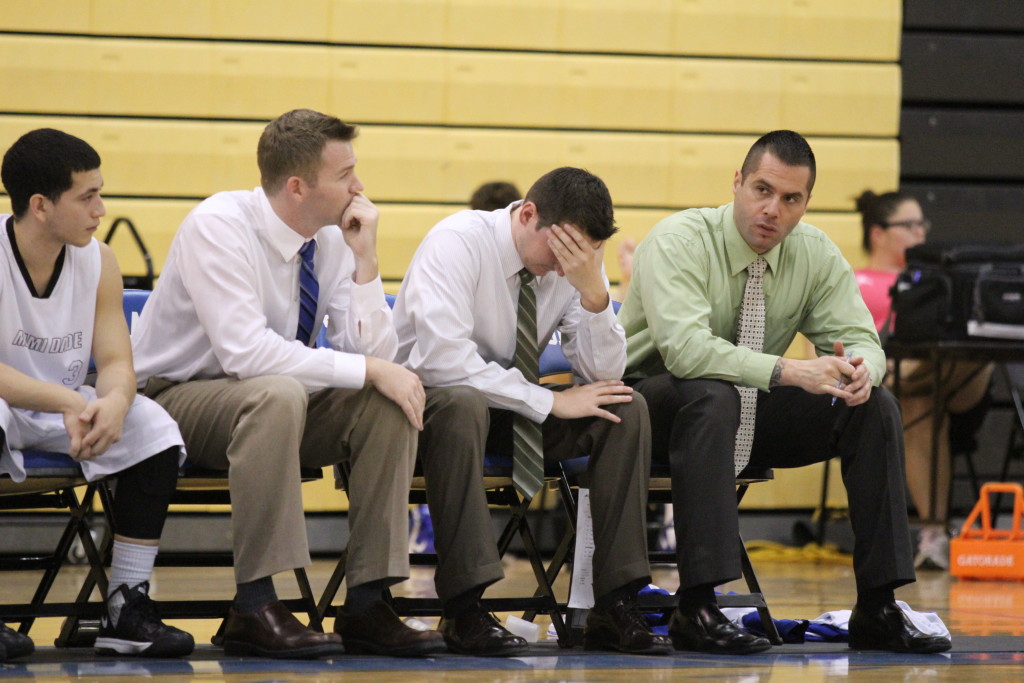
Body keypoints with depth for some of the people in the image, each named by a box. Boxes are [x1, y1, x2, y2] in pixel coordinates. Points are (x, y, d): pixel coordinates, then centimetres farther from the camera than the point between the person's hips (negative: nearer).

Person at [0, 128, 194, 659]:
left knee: (155, 430, -18)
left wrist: (113, 402, -29)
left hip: (65, 412, 5)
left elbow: (116, 361, -4)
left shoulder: (98, 262, -2)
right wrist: (69, 402, -38)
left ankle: (128, 609, -13)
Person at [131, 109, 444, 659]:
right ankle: (254, 609, -36)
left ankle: (366, 606, -17)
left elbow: (371, 353, -7)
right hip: (173, 400, -7)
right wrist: (367, 370, -31)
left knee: (389, 403, -17)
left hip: (280, 406, 7)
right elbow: (245, 350, -32)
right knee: (276, 395, -37)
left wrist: (364, 260, -16)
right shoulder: (218, 227, -21)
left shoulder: (332, 239, -1)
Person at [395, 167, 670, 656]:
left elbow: (604, 375, -10)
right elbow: (441, 358, -32)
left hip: (508, 405, 6)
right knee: (464, 405, -40)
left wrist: (594, 293, -27)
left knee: (626, 408, -15)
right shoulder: (458, 242, -21)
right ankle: (463, 611, -38)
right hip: (425, 401, -6)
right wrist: (549, 401, -27)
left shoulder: (574, 263, -5)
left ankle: (614, 607, -18)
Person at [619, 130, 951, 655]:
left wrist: (861, 367, -28)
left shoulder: (816, 254, -1)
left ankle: (877, 611, -13)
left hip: (753, 411, 6)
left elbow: (858, 337, -1)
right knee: (713, 396, -40)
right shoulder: (678, 242, -20)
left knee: (875, 407, -14)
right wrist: (792, 372, -41)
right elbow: (685, 346, -34)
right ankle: (695, 609, -41)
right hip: (653, 406, -6)